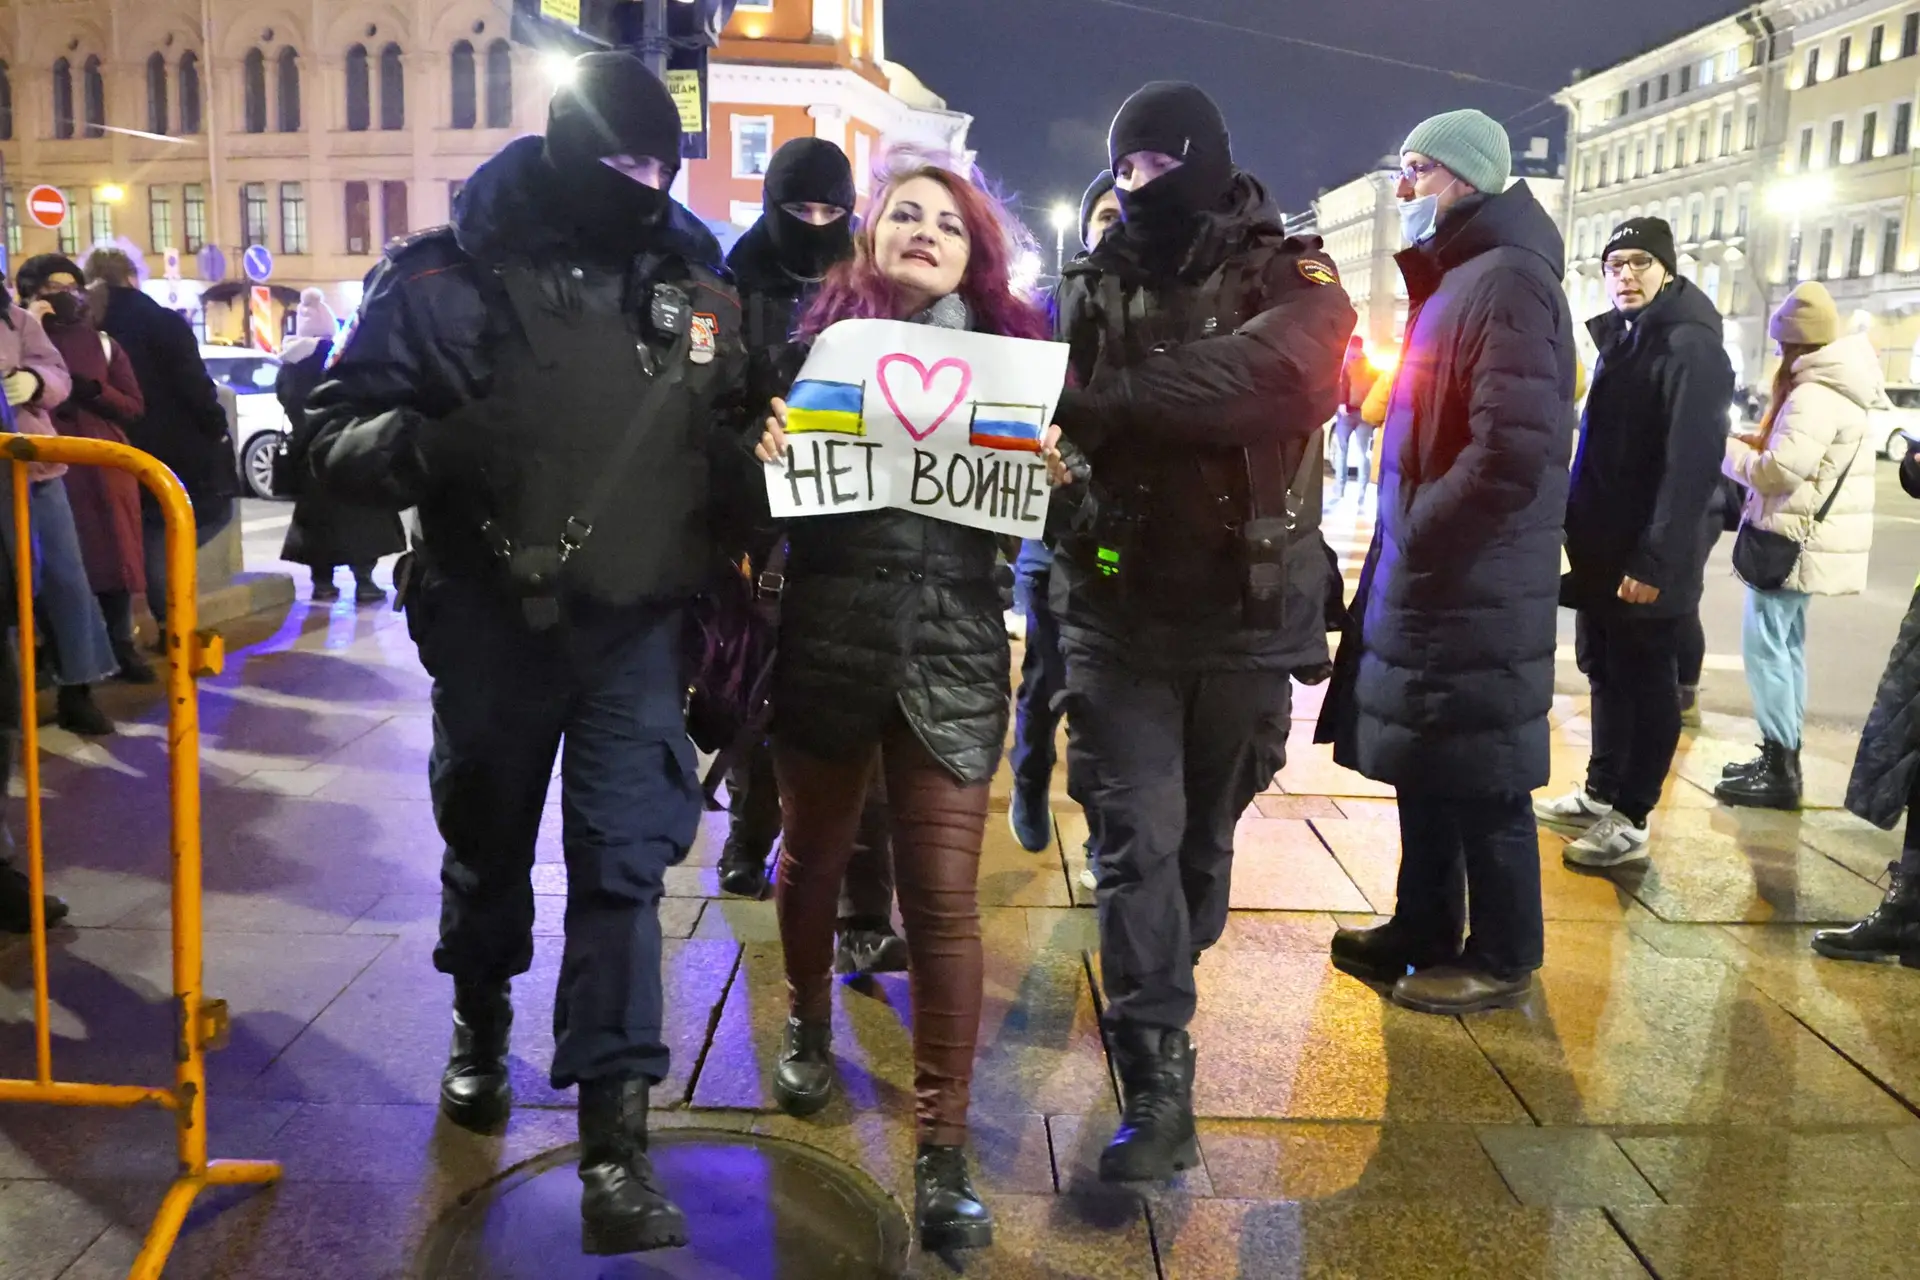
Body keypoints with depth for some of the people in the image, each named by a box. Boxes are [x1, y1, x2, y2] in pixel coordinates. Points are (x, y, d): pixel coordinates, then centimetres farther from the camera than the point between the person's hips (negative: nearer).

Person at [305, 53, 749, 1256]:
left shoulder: (696, 281, 4)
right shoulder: (447, 276, -6)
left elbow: (735, 436, 16)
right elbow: (340, 434, -8)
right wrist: (431, 445, -28)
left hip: (638, 625, 1)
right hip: (492, 621, 0)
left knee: (625, 865, -5)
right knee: (488, 845, 17)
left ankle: (615, 1143, 1)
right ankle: (482, 1020, 46)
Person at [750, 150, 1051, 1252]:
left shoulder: (1007, 345, 5)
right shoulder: (819, 337, 3)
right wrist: (760, 445, -19)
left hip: (952, 657, -1)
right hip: (825, 645, 1)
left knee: (945, 897, -2)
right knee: (814, 855, 19)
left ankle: (944, 1148, 9)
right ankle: (810, 1024, 48)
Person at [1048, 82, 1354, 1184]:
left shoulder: (1288, 276, -3)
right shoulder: (1095, 286, 7)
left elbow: (1277, 369, -25)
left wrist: (1099, 398, -28)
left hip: (1246, 619, 0)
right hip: (1120, 616, 1)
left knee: (1208, 829, 14)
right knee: (1138, 839, -7)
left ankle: (1163, 1000, 38)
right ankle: (1159, 1086, -1)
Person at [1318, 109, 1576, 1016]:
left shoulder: (1508, 281, -16)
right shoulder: (1453, 280, 16)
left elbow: (1513, 454, -25)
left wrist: (1415, 532, -14)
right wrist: (1402, 542, 12)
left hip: (1474, 593, -9)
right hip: (1429, 580, 9)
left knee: (1482, 782, 3)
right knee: (1425, 769, 17)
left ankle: (1501, 959, 19)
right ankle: (1423, 932, 31)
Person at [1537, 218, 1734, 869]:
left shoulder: (1691, 347, -15)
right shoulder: (1621, 338, 14)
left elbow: (1692, 463, -22)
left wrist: (1656, 561, -25)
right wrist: (1580, 533, 14)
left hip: (1646, 561, -9)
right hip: (1603, 551, 9)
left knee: (1644, 684, 1)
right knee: (1606, 675, 16)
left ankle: (1630, 820, 10)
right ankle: (1600, 794, 29)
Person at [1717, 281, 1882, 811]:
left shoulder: (1814, 397, -20)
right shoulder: (1835, 390, 15)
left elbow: (1780, 471, -24)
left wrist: (1727, 448, -9)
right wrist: (1758, 443, 10)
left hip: (1795, 542, -11)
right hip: (1808, 540, 11)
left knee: (1765, 646, -9)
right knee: (1786, 644, 15)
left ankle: (1779, 772, -7)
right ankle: (1782, 759, 22)